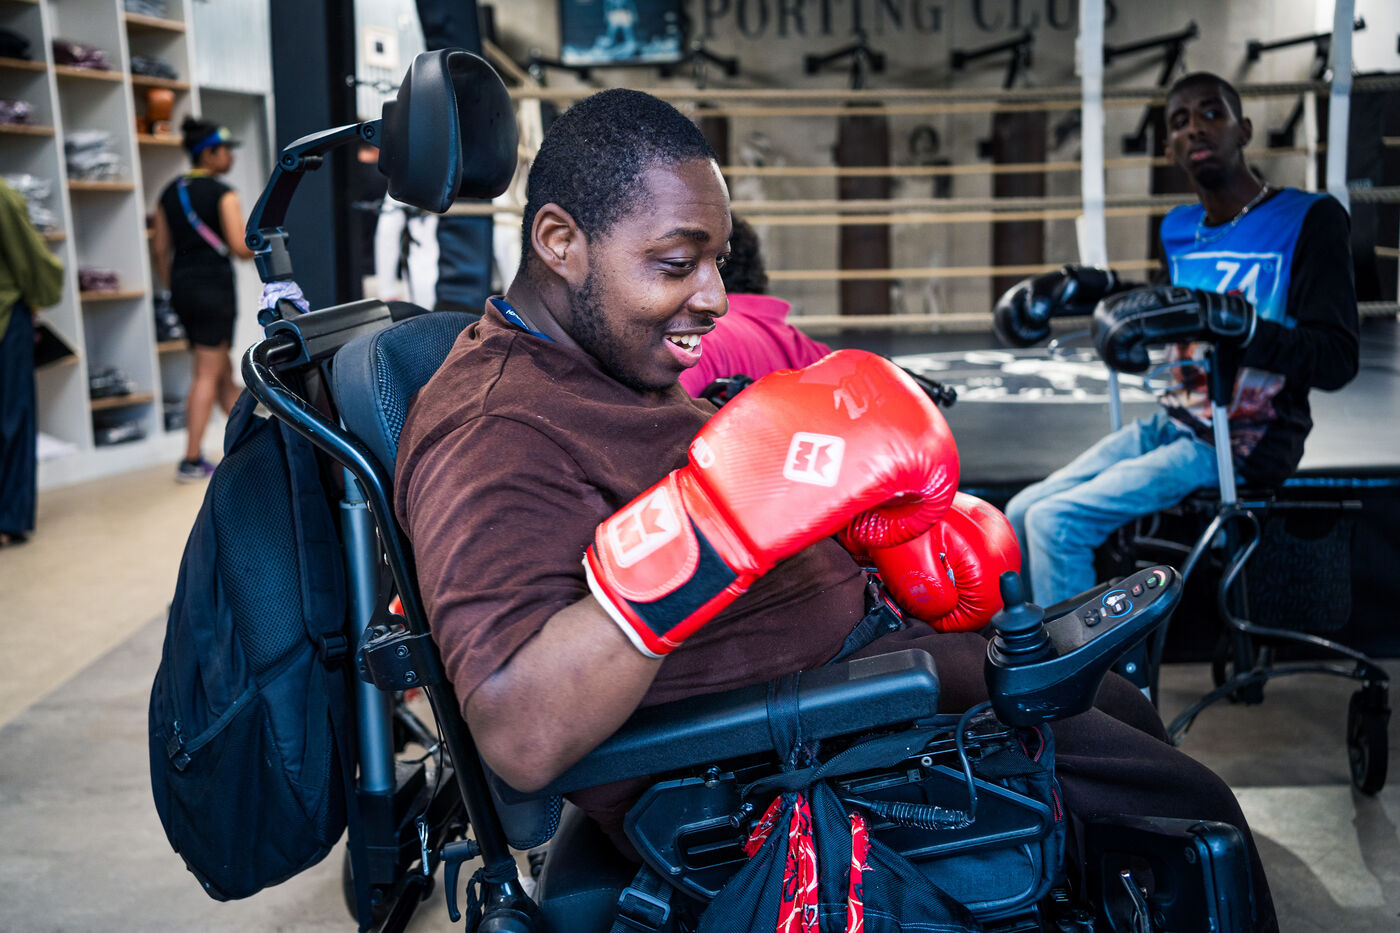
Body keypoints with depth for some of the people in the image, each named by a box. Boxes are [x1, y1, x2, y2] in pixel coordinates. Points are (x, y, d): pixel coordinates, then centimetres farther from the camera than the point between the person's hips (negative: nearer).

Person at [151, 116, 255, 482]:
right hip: (214, 287, -7)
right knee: (207, 375, -2)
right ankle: (192, 460, -2)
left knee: (223, 371, 16)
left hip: (182, 288, 7)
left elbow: (160, 247, 12)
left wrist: (173, 288, 19)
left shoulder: (171, 192, 11)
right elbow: (241, 247, -15)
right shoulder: (222, 193, -10)